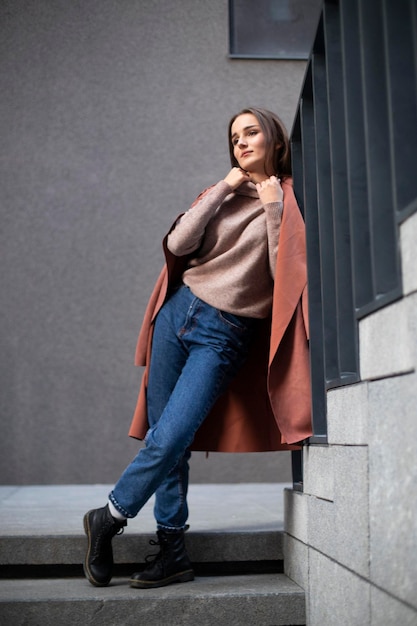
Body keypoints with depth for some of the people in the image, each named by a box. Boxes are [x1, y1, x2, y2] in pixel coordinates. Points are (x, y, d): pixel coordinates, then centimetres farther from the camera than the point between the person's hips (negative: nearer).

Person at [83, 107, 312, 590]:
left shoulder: (289, 201, 1)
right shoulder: (224, 193, 14)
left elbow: (286, 277, -12)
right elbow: (178, 244, -3)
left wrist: (274, 209, -12)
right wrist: (223, 189, -3)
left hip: (225, 337, -4)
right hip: (179, 312, 5)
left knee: (168, 440, -14)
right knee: (164, 438, 3)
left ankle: (108, 519, 9)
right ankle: (172, 552, 14)